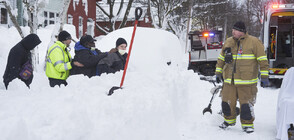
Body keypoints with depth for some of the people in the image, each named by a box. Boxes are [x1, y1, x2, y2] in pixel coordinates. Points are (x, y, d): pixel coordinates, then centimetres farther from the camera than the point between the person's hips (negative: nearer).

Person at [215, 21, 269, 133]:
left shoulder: (254, 42, -3)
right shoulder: (228, 42, 11)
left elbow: (262, 60, -3)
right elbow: (221, 59, 21)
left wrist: (264, 77, -7)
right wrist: (218, 72, 19)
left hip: (247, 82, -4)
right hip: (229, 81, 4)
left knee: (246, 104, -4)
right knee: (227, 102, 8)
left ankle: (247, 124, 15)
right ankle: (229, 120, 31)